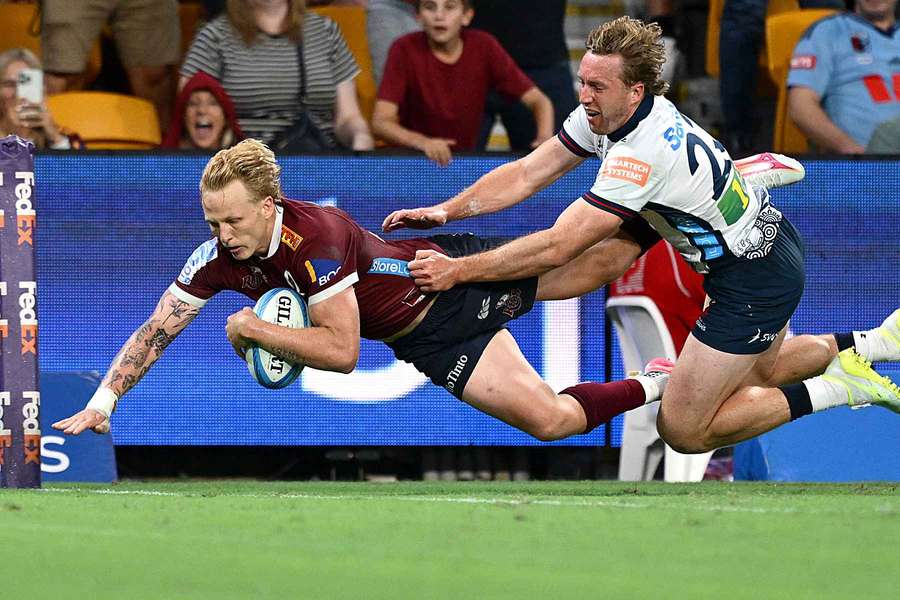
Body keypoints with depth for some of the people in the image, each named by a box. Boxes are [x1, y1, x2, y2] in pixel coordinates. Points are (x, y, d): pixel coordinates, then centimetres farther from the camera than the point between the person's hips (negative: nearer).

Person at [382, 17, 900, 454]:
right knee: (756, 375, 33)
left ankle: (837, 388, -3)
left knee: (684, 431, -5)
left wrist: (458, 270, -28)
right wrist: (446, 211, -8)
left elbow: (558, 248, -31)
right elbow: (526, 175, 2)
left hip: (754, 282, -10)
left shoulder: (642, 154, -32)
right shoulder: (603, 114, -5)